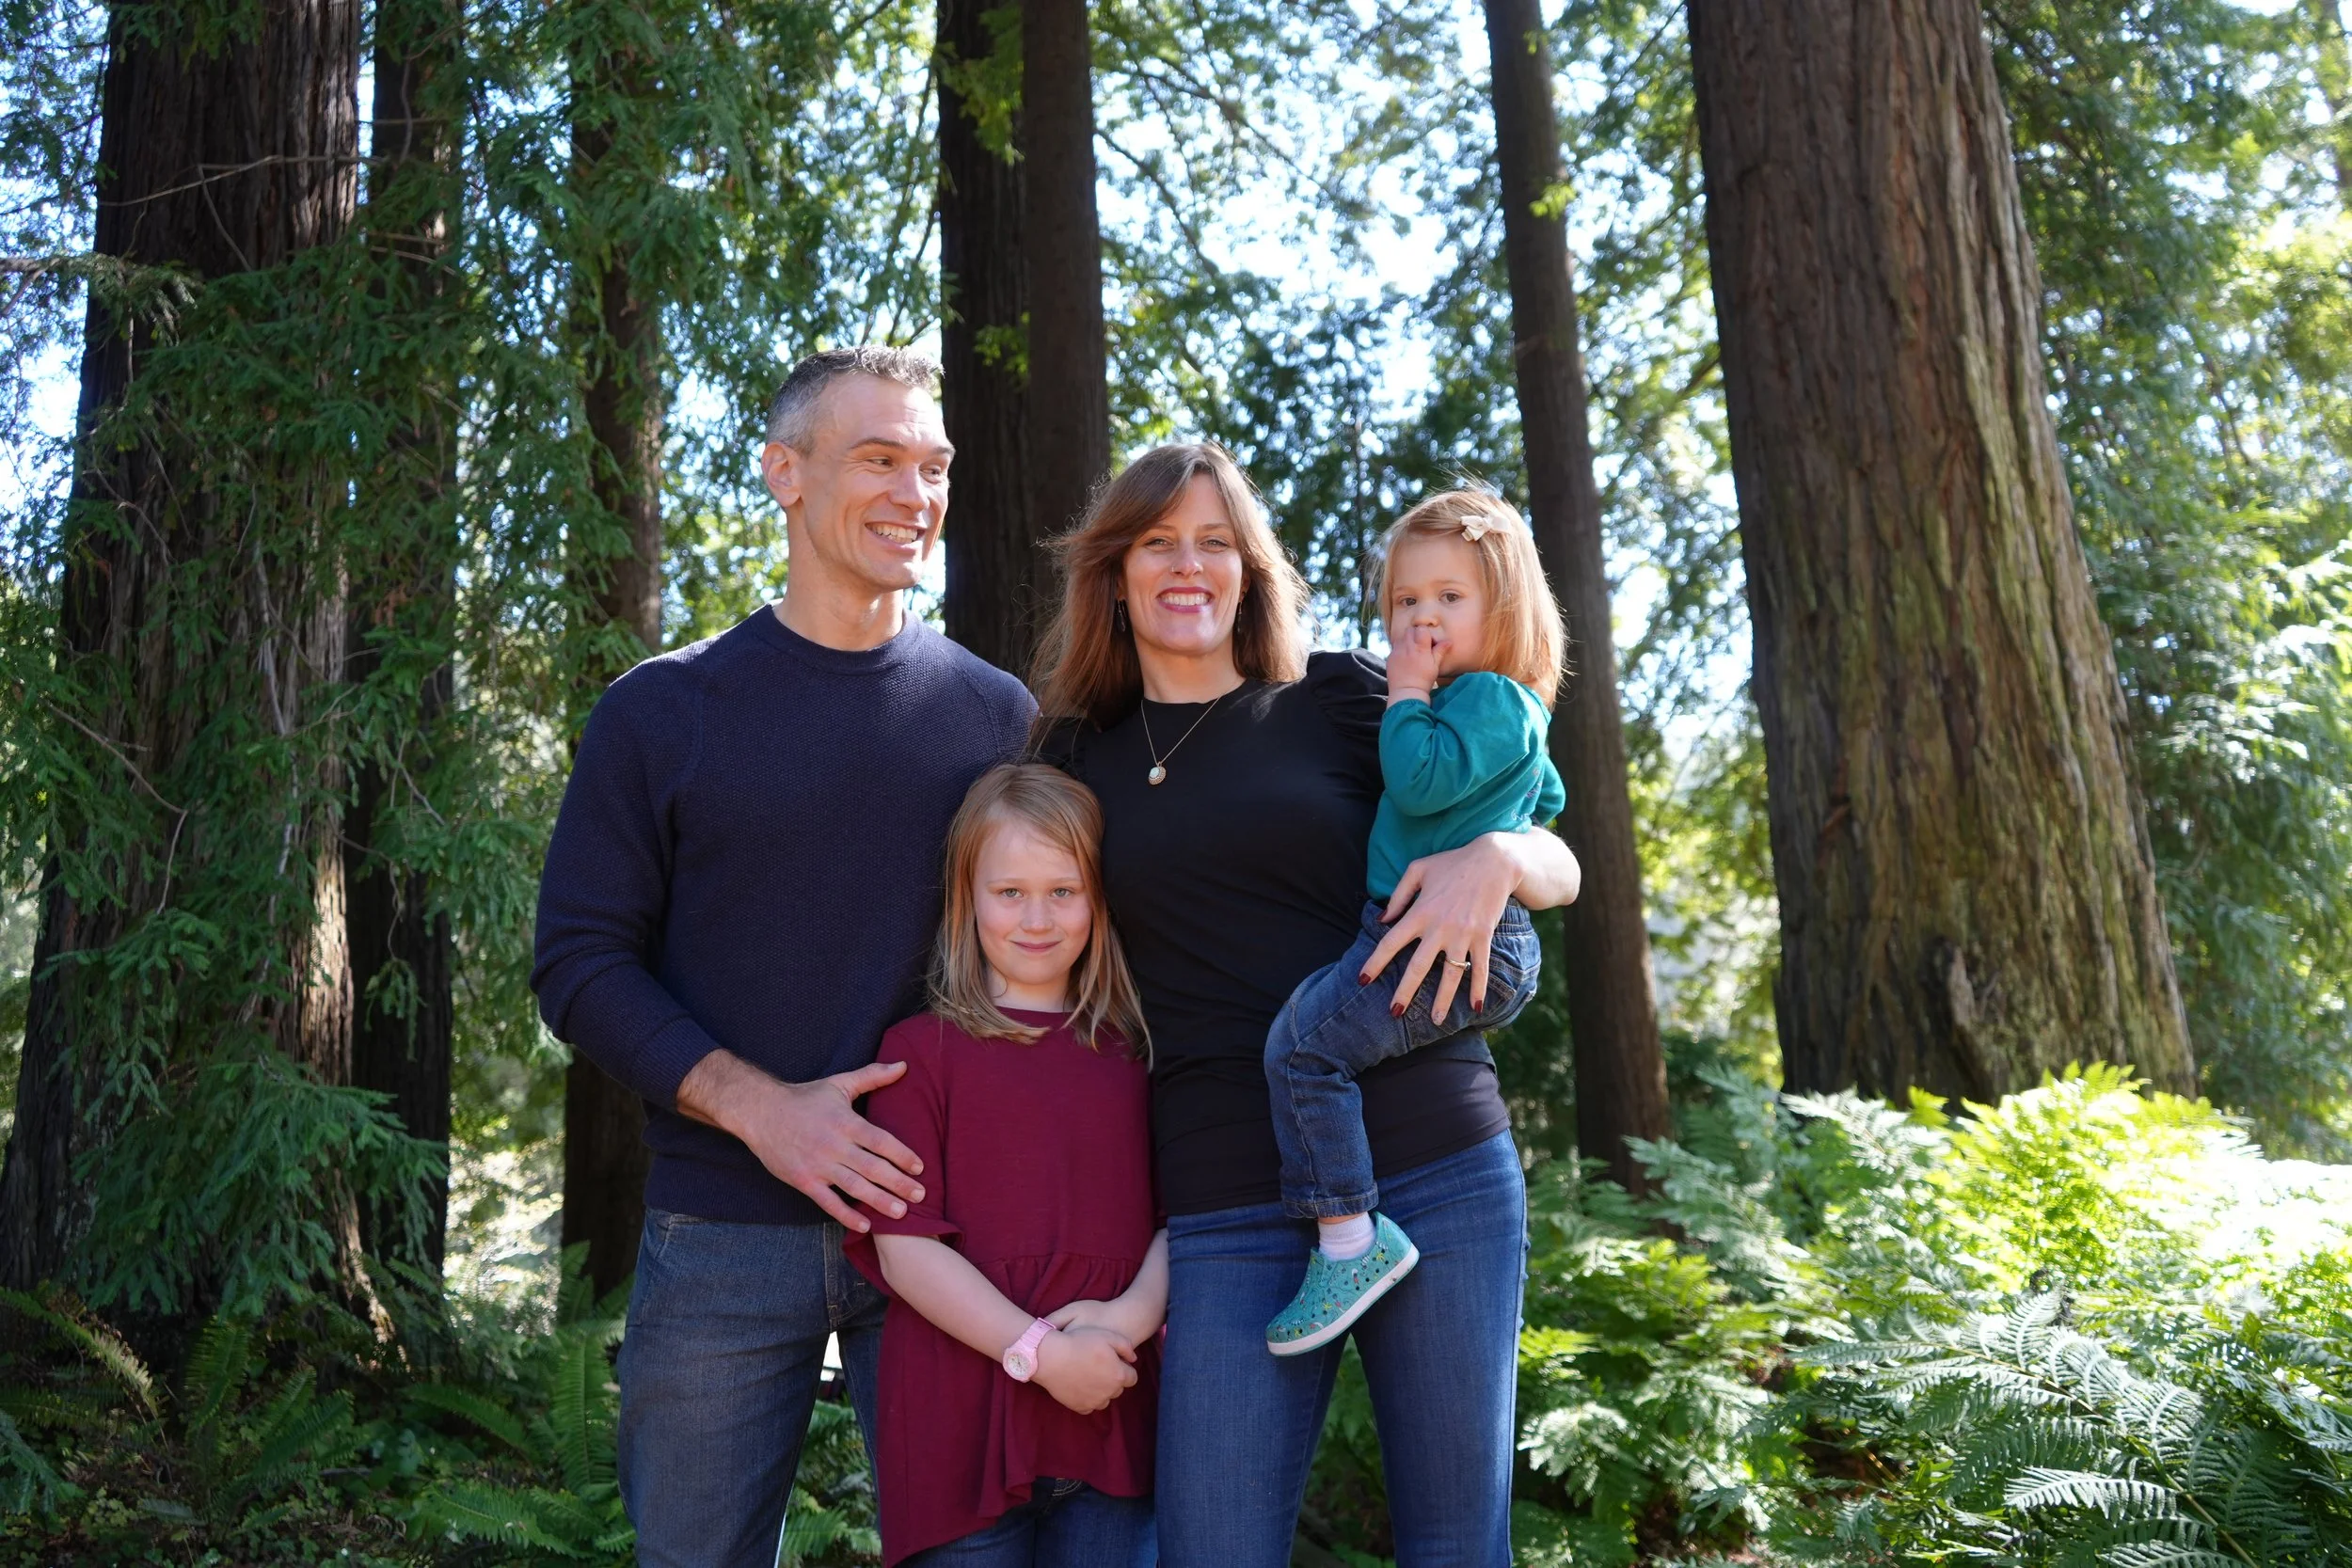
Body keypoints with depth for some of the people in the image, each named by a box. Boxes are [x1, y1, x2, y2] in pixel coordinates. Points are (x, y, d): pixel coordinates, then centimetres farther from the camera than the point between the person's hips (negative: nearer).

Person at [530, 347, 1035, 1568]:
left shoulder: (998, 718, 6)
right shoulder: (663, 711, 3)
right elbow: (582, 964, -1)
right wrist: (756, 1105, -15)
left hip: (944, 1221, 1)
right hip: (721, 1236, 0)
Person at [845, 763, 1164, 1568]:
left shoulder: (1130, 1054, 11)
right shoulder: (921, 1049, -1)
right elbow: (904, 1247, -7)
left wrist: (1135, 1312, -11)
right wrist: (1039, 1353, -14)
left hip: (1110, 1425, 3)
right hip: (963, 1431, -3)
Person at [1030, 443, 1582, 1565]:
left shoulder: (1340, 700, 6)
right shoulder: (1077, 760, 10)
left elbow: (1561, 870, 9)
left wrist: (1494, 858, -14)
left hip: (1434, 1170, 0)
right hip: (1225, 1210, 1)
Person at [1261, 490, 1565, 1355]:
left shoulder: (1490, 698, -11)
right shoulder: (1490, 704, 21)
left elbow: (1420, 782, -26)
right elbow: (1547, 800, 38)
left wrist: (1406, 694, -13)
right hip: (1475, 945, 12)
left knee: (1303, 1042, -21)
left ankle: (1349, 1238, -21)